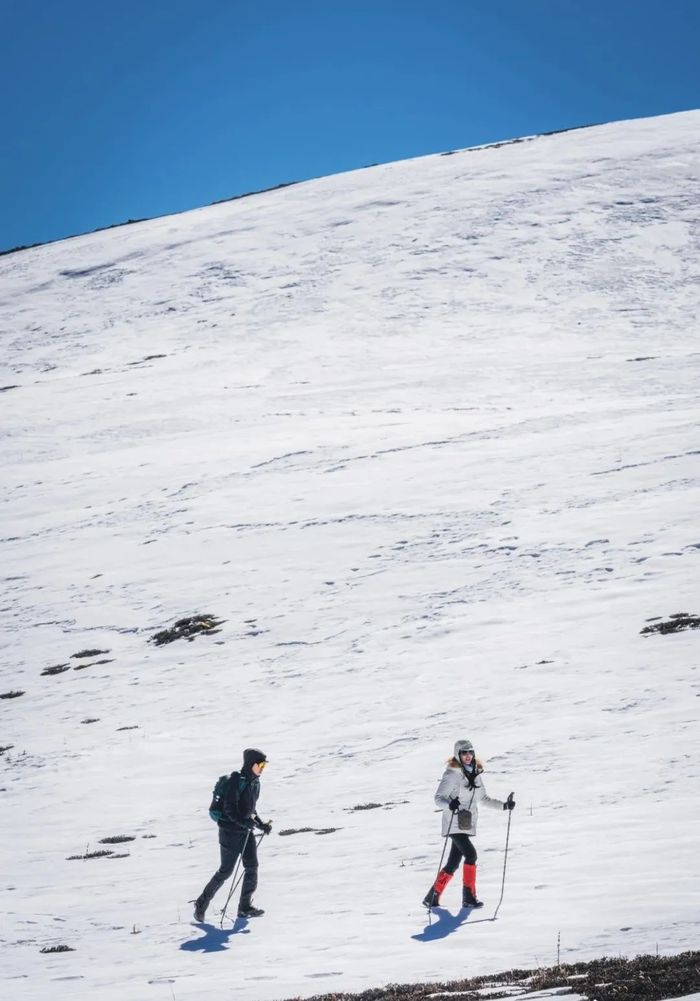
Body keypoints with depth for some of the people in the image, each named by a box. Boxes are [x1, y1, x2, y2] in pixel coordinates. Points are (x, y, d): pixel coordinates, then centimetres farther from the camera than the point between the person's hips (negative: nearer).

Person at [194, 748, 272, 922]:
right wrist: (245, 822, -31)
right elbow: (229, 809, -21)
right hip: (231, 831, -8)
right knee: (226, 870, -2)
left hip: (247, 831, 8)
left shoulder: (255, 783, 10)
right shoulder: (237, 781, -17)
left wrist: (261, 823, 7)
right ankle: (202, 903, 13)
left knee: (252, 867, -1)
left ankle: (245, 907, 8)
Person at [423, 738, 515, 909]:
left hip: (468, 824, 7)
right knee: (471, 854, -20)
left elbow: (484, 798, 21)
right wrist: (450, 805, -34)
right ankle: (469, 897, -14)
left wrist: (504, 805, 9)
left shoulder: (476, 774, 11)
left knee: (453, 864, 7)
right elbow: (438, 798, -13)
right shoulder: (452, 774, -9)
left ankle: (432, 897, 18)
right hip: (454, 824, -7)